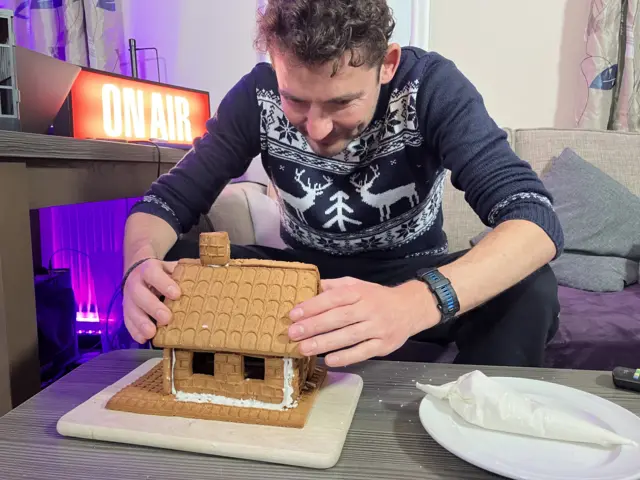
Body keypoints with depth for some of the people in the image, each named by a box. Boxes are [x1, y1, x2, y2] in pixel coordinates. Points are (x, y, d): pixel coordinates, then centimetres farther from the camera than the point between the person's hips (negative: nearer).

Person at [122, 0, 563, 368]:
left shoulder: (431, 86, -22)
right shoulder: (258, 94, -16)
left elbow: (536, 218, -32)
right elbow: (171, 198, -11)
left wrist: (416, 301, -52)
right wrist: (141, 262, -35)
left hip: (413, 277, -1)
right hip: (305, 272, 2)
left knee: (530, 291, -30)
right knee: (173, 267, -21)